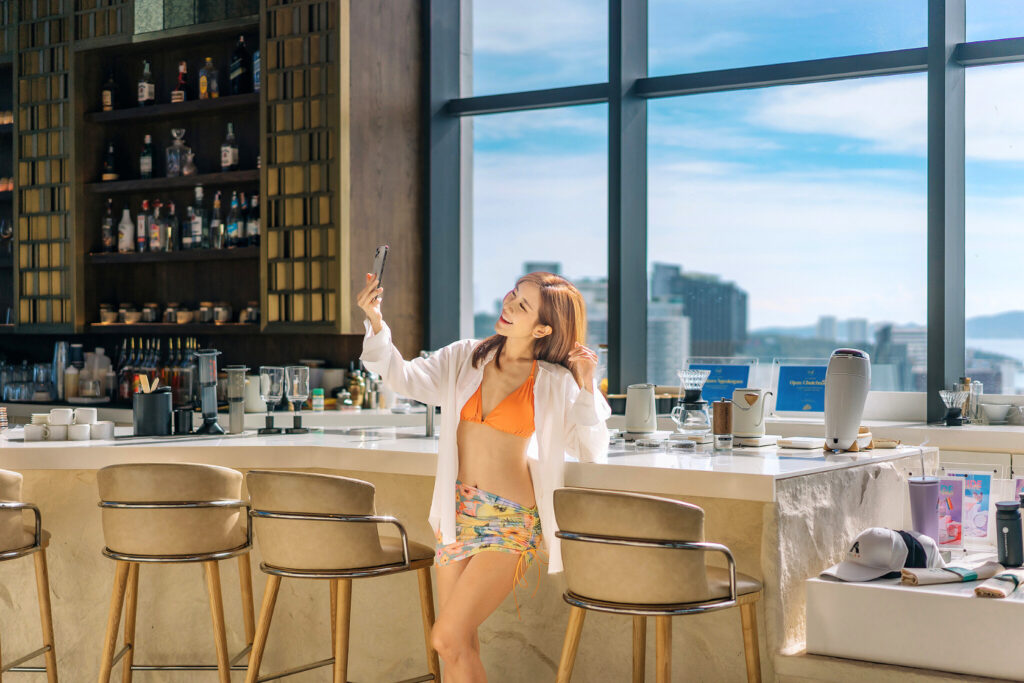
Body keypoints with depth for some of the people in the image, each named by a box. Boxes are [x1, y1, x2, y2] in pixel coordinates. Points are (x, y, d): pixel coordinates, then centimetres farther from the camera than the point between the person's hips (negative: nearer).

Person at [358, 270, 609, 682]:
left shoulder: (554, 384, -3)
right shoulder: (465, 358, 6)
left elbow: (590, 450, -3)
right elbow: (405, 378, -3)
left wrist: (586, 390, -16)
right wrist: (376, 324, -17)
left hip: (509, 522, -4)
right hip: (456, 512, 4)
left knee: (447, 639, -11)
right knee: (461, 645, 9)